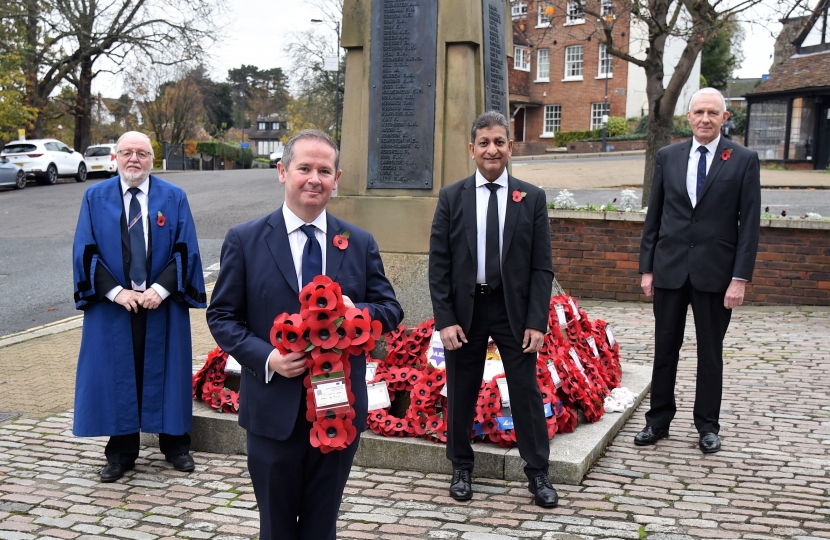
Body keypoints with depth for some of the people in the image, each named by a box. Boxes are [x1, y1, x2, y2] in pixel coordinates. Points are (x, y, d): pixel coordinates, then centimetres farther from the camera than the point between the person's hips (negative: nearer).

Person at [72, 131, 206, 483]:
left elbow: (185, 250, -3)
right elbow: (85, 251, -2)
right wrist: (115, 291, -14)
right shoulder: (95, 198, 2)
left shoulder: (174, 198, 1)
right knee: (117, 373, 6)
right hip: (113, 305, 1)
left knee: (165, 370, 7)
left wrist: (160, 289, -16)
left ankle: (175, 446, 23)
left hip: (163, 303, 0)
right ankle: (120, 453, 18)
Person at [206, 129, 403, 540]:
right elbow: (222, 316, -1)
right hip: (274, 410, -1)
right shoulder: (244, 240, -3)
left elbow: (391, 310, 6)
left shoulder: (360, 243, 4)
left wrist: (356, 311, -17)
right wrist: (266, 357, -17)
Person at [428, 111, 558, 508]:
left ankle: (538, 473, 19)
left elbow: (542, 266, 0)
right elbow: (439, 264, -1)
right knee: (461, 393, 9)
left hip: (514, 308, 0)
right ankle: (461, 468, 27)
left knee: (526, 391, 4)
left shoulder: (532, 198, 1)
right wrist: (445, 319, -8)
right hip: (465, 308, 0)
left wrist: (537, 321, -7)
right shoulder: (451, 197, 1)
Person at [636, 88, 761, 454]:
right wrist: (647, 268, 4)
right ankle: (658, 421, 22)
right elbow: (654, 216, 8)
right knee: (665, 348, 10)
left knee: (710, 352, 9)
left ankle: (707, 426, 23)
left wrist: (740, 277, -10)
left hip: (715, 272, -2)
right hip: (670, 269, 2)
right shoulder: (667, 157, 6)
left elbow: (749, 224, -4)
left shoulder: (744, 160, -2)